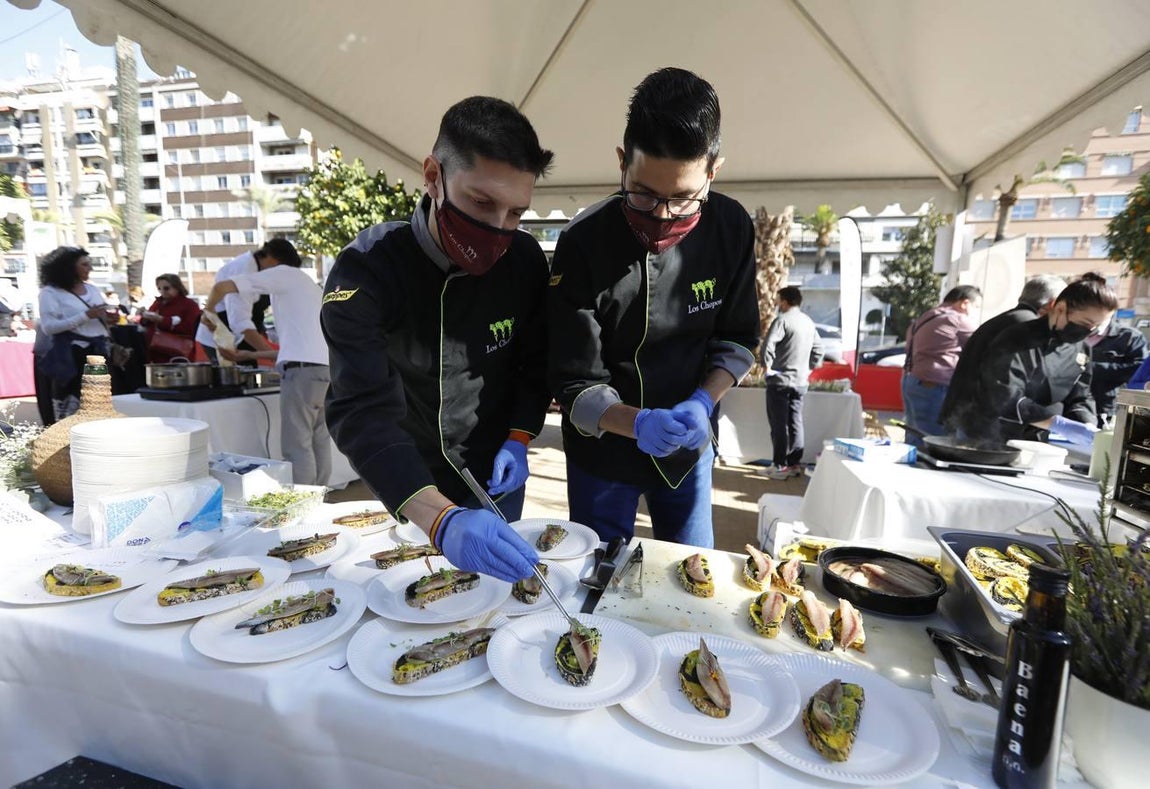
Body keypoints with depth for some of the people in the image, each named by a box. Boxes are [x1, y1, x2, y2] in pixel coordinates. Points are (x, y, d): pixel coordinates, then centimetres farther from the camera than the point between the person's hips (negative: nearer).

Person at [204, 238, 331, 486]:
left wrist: (208, 312, 19)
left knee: (297, 445, -7)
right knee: (319, 441, 9)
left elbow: (221, 287, -1)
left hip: (303, 368, -8)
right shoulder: (307, 283, 30)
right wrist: (248, 356, 31)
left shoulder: (281, 273, 6)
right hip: (328, 366, 8)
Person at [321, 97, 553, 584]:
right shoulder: (367, 269, -25)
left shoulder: (525, 261, -14)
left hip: (494, 477, 3)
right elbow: (362, 412, -35)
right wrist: (441, 520, -48)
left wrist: (518, 440, -14)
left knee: (494, 587, 21)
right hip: (407, 489, -2)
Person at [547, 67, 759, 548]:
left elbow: (737, 340, -1)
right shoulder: (584, 243, -22)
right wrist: (637, 423, -36)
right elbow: (575, 382, -19)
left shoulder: (731, 228, -12)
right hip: (604, 450, -3)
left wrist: (702, 402, -19)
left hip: (689, 446, 3)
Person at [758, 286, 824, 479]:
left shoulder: (782, 320, -11)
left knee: (779, 424, -1)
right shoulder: (809, 322, 13)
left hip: (780, 380, -7)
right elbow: (818, 349, 18)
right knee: (795, 423, 11)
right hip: (801, 381, 7)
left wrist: (767, 365, -9)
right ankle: (795, 464, 15)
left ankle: (781, 466, 2)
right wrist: (808, 369, 20)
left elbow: (768, 345, -23)